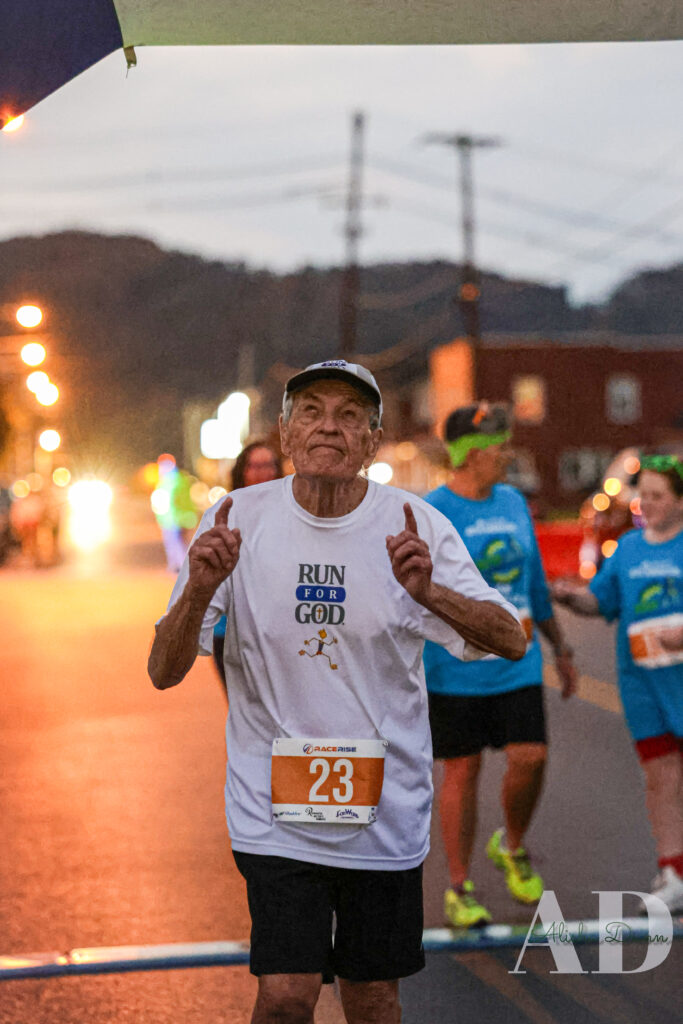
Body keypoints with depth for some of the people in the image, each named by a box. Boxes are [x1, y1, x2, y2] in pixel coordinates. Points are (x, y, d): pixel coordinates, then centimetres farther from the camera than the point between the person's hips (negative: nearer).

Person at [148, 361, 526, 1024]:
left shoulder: (415, 527, -5)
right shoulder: (238, 520, -5)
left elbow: (512, 642, -11)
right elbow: (164, 672, -6)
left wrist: (428, 593, -29)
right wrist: (200, 590, -26)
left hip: (385, 809, 1)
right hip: (274, 802, -1)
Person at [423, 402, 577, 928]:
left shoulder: (514, 503, 9)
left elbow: (536, 583, 19)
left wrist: (560, 648, 21)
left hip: (517, 665, 4)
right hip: (454, 670, -4)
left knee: (530, 757, -7)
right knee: (462, 771, 2)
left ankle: (512, 846, 22)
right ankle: (460, 890, 14)